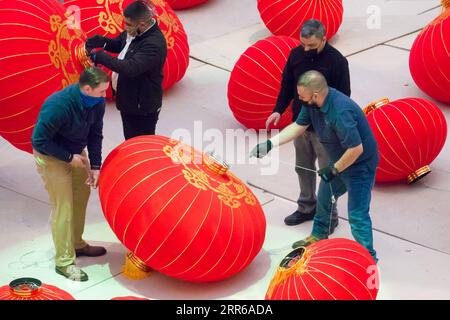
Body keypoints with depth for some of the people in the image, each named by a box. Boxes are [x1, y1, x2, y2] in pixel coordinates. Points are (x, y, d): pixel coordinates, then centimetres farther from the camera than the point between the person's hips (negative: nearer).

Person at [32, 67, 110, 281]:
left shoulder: (96, 102, -16)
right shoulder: (58, 106, -36)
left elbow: (95, 134, -4)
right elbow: (39, 141, -27)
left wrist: (95, 165, -10)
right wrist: (70, 157, -24)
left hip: (75, 151, 7)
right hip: (50, 156, -7)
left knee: (82, 194, 17)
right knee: (63, 207, -5)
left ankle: (76, 244, 38)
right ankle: (64, 262, 6)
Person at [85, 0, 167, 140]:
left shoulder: (154, 44, -30)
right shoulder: (135, 32, -2)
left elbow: (131, 68, -38)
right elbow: (118, 44, 16)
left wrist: (101, 57, -30)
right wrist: (101, 41, -7)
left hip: (142, 107, -9)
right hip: (128, 100, 9)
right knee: (130, 140, 24)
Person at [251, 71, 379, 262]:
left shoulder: (340, 112, -38)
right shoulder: (312, 103, -11)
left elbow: (356, 149, -35)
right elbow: (298, 126, 1)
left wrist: (333, 170, -22)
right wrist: (270, 144, -7)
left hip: (359, 165, -10)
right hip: (338, 161, 10)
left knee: (357, 214, -4)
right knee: (324, 197, 26)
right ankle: (318, 236, 49)